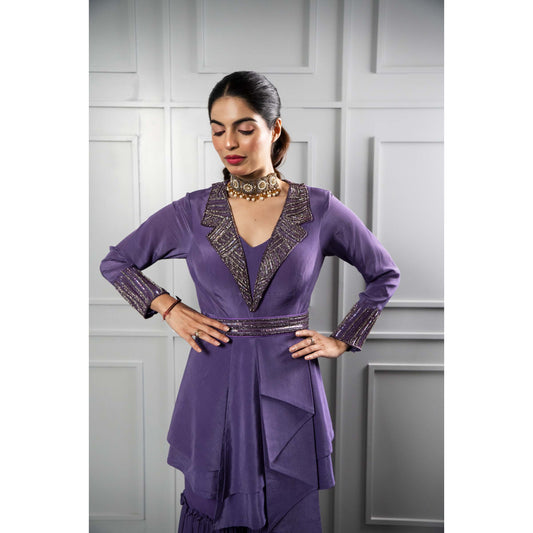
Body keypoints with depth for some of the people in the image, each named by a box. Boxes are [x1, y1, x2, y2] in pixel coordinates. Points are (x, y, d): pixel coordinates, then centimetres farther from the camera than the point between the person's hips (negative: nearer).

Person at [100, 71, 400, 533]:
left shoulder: (320, 210, -4)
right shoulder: (191, 212, -1)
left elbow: (385, 274, 9)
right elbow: (116, 262, 11)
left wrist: (343, 340, 3)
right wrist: (168, 307, -2)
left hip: (288, 388, 0)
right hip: (214, 389, 1)